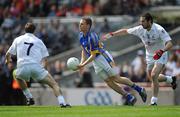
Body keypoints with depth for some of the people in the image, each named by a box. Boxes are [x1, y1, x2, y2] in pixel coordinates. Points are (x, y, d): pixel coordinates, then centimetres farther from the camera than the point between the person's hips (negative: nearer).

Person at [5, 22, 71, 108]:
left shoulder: (18, 40, 19)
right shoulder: (38, 41, 17)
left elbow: (8, 54, 25)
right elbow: (45, 58, 14)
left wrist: (8, 60, 47)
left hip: (22, 67, 1)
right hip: (36, 66, -1)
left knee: (18, 77, 38)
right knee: (54, 84, 3)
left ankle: (29, 98, 29)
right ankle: (62, 102, -18)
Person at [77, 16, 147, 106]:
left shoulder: (92, 37, -23)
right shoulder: (81, 35, 4)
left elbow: (93, 55, -22)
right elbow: (84, 50, 17)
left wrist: (83, 65, -22)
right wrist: (81, 63, 8)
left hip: (103, 57, -8)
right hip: (95, 62, 8)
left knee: (116, 79, -7)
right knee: (109, 82, 0)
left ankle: (139, 89, 7)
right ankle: (129, 97, 4)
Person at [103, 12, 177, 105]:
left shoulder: (159, 30, -26)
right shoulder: (140, 29, -11)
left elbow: (169, 44, -33)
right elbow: (125, 31, 3)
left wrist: (162, 51, -50)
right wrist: (111, 34, -1)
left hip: (160, 56, -6)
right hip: (149, 56, 6)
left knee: (153, 76, -23)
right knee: (153, 77, 14)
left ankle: (154, 101, -15)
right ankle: (171, 79, 44)